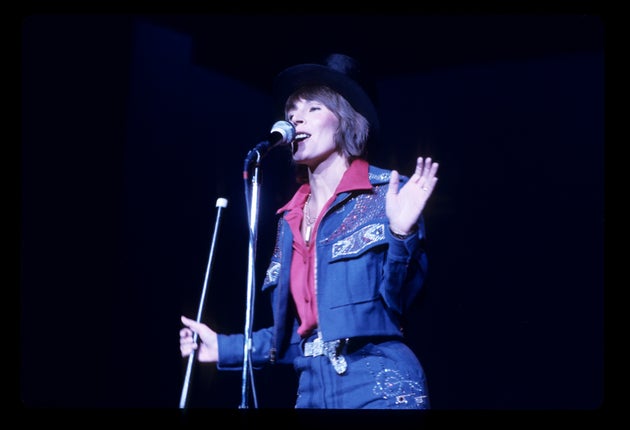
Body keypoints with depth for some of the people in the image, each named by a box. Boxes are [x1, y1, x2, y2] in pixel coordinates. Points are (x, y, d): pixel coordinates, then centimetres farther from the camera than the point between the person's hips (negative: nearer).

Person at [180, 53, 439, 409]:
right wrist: (224, 347, 15)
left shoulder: (388, 194, -3)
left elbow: (398, 300, -9)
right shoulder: (291, 219, 13)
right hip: (312, 390, 6)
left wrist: (400, 234, -24)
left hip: (381, 387, -5)